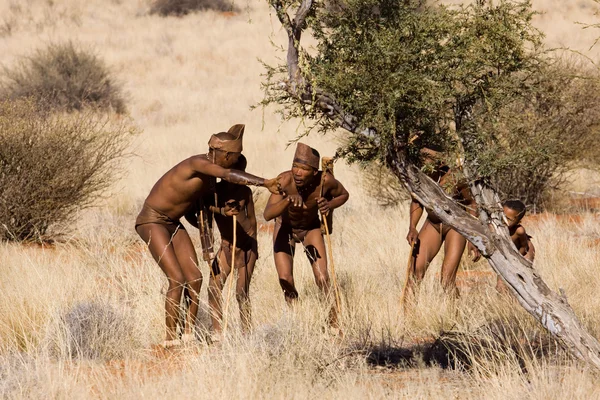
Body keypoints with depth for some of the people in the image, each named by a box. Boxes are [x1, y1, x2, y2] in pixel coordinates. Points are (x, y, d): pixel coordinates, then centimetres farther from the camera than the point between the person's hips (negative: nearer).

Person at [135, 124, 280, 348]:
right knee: (177, 279, -16)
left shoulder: (210, 172, 3)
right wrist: (264, 183, -55)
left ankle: (188, 333, 5)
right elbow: (229, 176, -44)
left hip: (173, 223, 9)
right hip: (152, 221, -9)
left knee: (194, 279, -2)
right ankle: (170, 338, -9)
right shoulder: (198, 164, -26)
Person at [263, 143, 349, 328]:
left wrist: (329, 205, -27)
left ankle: (335, 324, 10)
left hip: (311, 228, 1)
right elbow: (268, 215, -48)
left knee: (323, 279, -7)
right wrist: (288, 200, -66)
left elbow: (344, 194, -5)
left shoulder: (325, 180, -29)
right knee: (286, 280, -8)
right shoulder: (284, 180, -36)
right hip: (285, 229, -1)